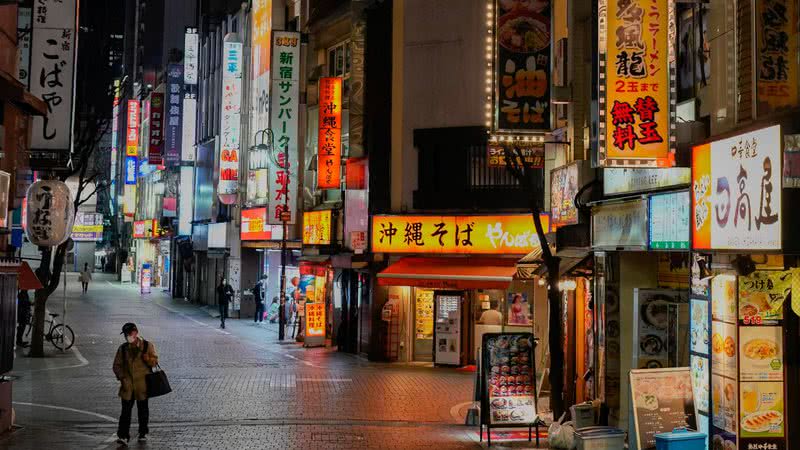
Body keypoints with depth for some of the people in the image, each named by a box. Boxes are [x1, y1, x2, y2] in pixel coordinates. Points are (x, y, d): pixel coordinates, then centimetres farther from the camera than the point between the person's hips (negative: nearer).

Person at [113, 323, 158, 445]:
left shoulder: (148, 346, 0)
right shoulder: (122, 348, 7)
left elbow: (154, 362, -3)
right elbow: (117, 365, 9)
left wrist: (143, 354, -19)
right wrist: (122, 377, -5)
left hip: (142, 384, -1)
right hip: (127, 385, 1)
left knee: (143, 409, 10)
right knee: (126, 410, -6)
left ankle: (143, 433, 24)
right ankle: (123, 435, -8)